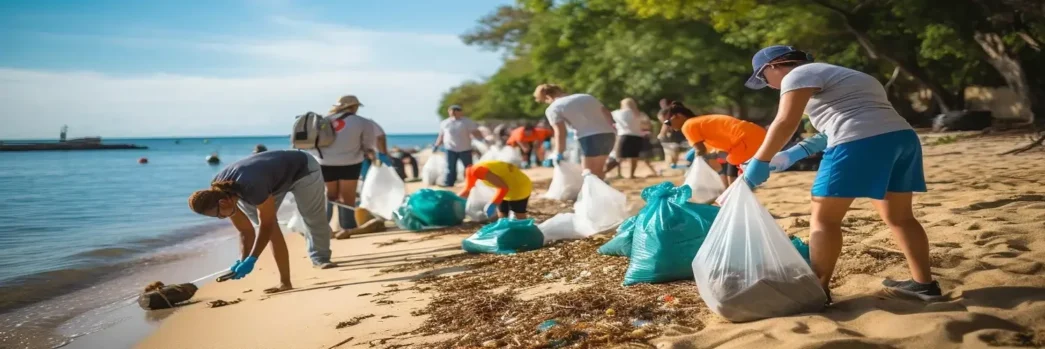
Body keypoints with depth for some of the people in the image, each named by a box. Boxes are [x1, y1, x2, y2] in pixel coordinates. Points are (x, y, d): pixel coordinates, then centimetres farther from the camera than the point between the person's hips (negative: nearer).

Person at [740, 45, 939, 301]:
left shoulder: (798, 75, 3)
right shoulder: (834, 76, 32)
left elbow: (785, 123, -9)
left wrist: (759, 163, -7)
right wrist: (794, 154, 26)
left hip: (862, 143, -10)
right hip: (902, 137, 10)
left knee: (824, 218, -1)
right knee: (899, 216, 19)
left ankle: (818, 290, 1)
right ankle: (924, 283, 23)